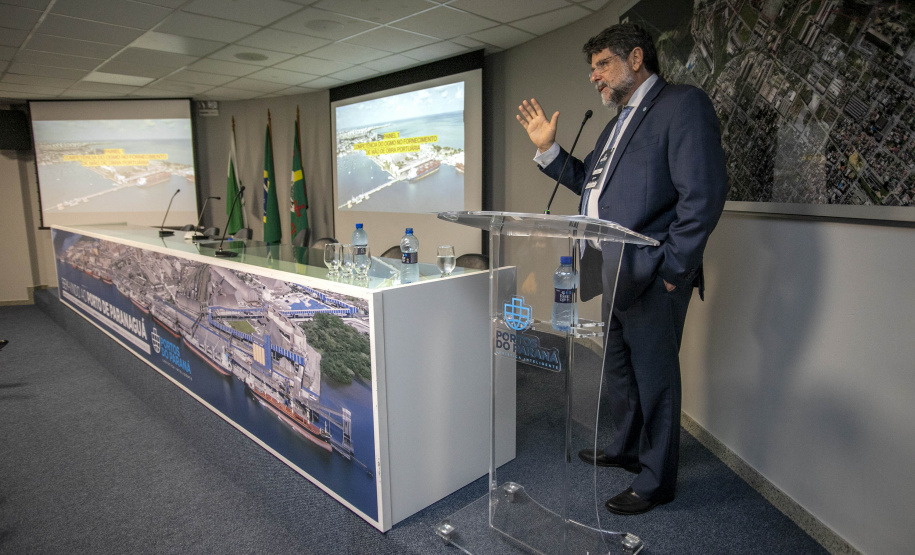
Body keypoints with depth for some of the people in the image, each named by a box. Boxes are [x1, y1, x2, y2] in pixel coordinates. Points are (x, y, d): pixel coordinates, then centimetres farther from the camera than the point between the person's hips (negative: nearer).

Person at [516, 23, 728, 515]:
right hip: (615, 272, 9)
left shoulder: (682, 104, -9)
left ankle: (657, 480, 21)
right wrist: (548, 148, 12)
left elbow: (704, 193, -18)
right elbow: (587, 182, 23)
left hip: (651, 276, -9)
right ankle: (626, 449, 41)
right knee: (618, 368, 21)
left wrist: (672, 267, -18)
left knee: (654, 376, 3)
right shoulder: (619, 122, 20)